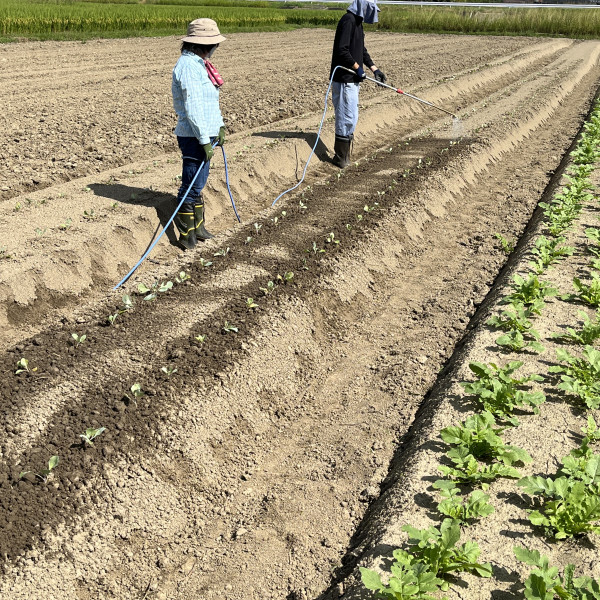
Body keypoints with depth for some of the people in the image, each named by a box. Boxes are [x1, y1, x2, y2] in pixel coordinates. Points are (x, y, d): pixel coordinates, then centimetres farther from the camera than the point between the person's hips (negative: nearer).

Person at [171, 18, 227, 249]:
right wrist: (205, 141, -21)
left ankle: (198, 228, 31)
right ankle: (187, 237, 7)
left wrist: (219, 126, 15)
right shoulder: (189, 65, -17)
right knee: (192, 186, -3)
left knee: (198, 184, 18)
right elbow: (193, 107, -22)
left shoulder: (198, 63, 14)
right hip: (195, 137, -10)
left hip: (206, 135, 10)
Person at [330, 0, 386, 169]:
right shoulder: (348, 20, -13)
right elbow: (342, 50, -21)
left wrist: (375, 69, 18)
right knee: (348, 118, -7)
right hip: (344, 79, -10)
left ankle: (344, 156, 20)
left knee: (350, 117, 13)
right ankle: (341, 158, 1)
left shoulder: (357, 22, 19)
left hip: (352, 79, 10)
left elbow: (362, 50, 24)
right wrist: (358, 68, -15)